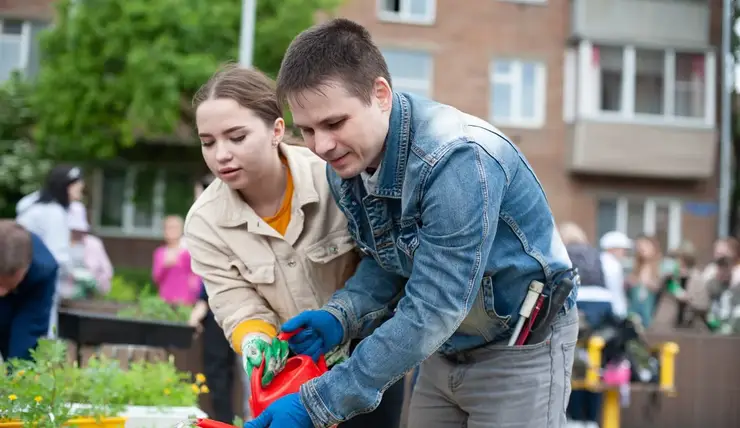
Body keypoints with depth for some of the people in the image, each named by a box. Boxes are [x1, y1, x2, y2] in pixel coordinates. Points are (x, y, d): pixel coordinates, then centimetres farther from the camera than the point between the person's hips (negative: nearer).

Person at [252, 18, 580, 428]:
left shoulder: (457, 159, -32)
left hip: (520, 348, -7)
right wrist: (340, 315, -15)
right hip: (445, 347, 7)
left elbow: (430, 313, -33)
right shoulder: (345, 162, -7)